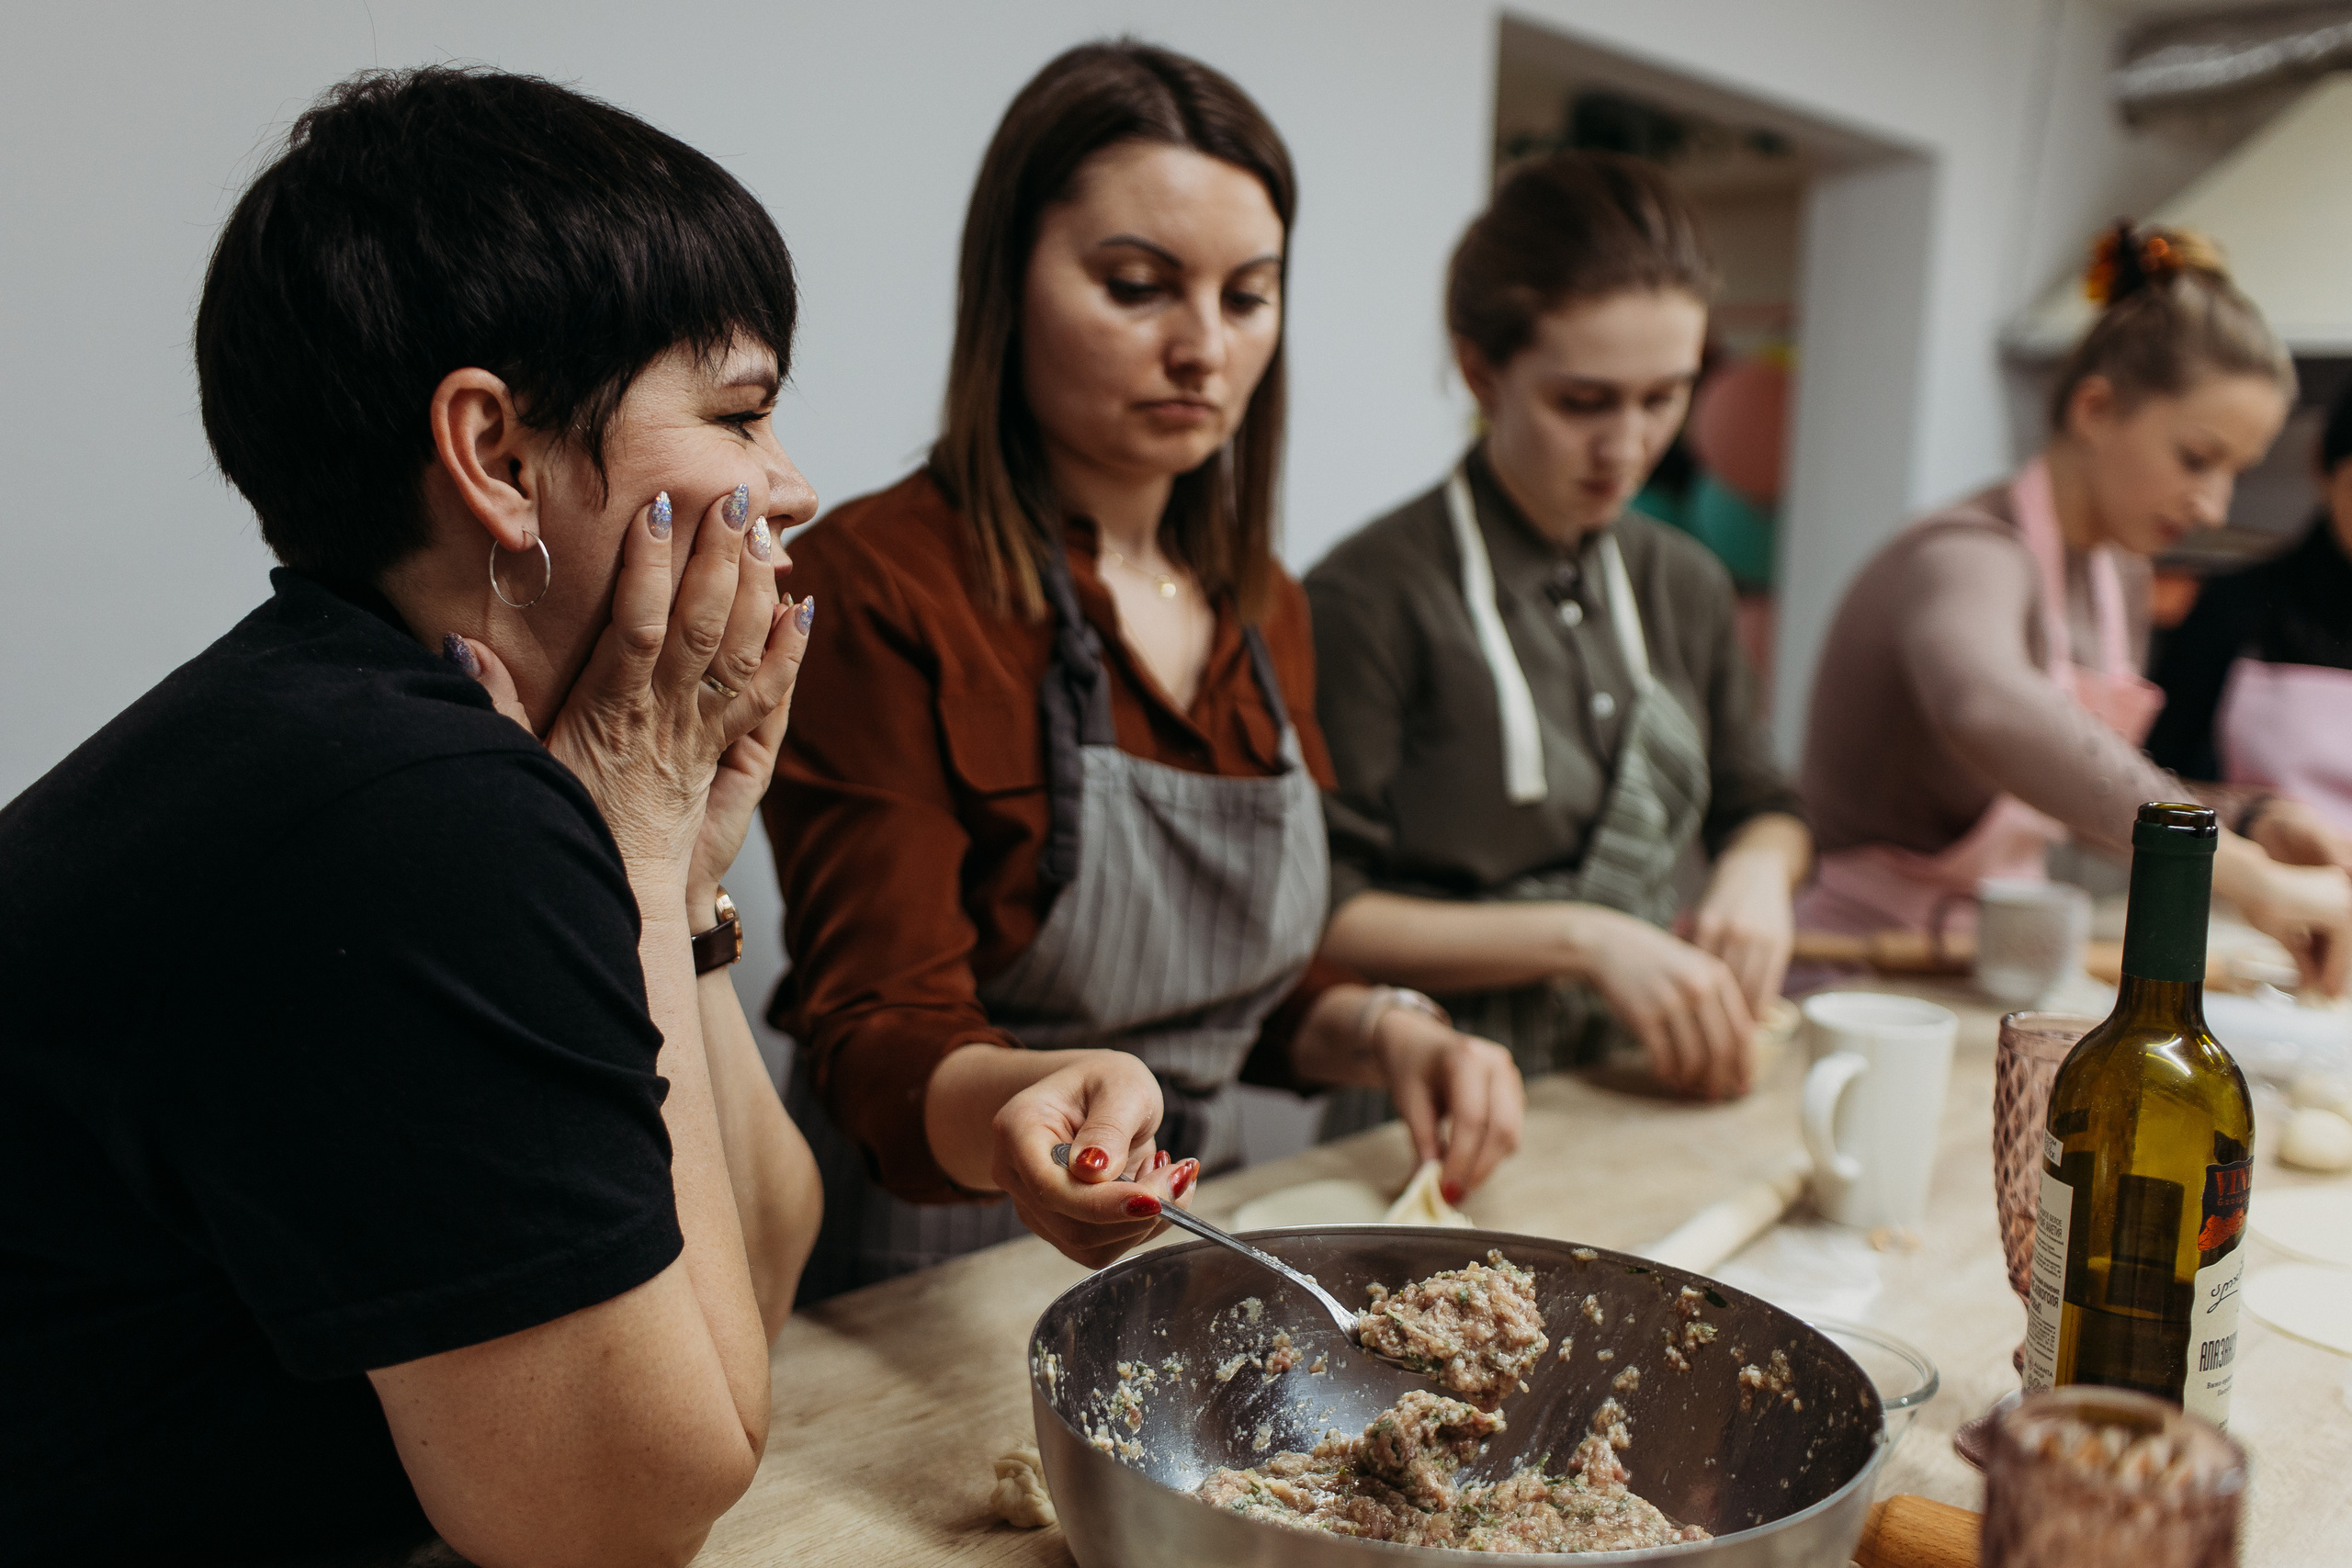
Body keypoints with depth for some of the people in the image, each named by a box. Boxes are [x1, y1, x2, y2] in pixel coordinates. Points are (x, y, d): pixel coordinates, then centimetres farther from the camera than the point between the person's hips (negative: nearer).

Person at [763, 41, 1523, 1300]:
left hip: (1185, 1239, 5)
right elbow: (878, 1034, -17)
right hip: (927, 1288, -5)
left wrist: (1378, 1031, -6)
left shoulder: (1264, 608, 7)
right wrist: (1020, 1102, -40)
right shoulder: (871, 584, -15)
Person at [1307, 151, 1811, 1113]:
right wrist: (1578, 939, -18)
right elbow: (1319, 918, -12)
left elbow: (1760, 807, 26)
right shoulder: (1371, 598, -11)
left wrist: (1757, 870, 2)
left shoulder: (1685, 586, 13)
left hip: (1650, 1088, 6)